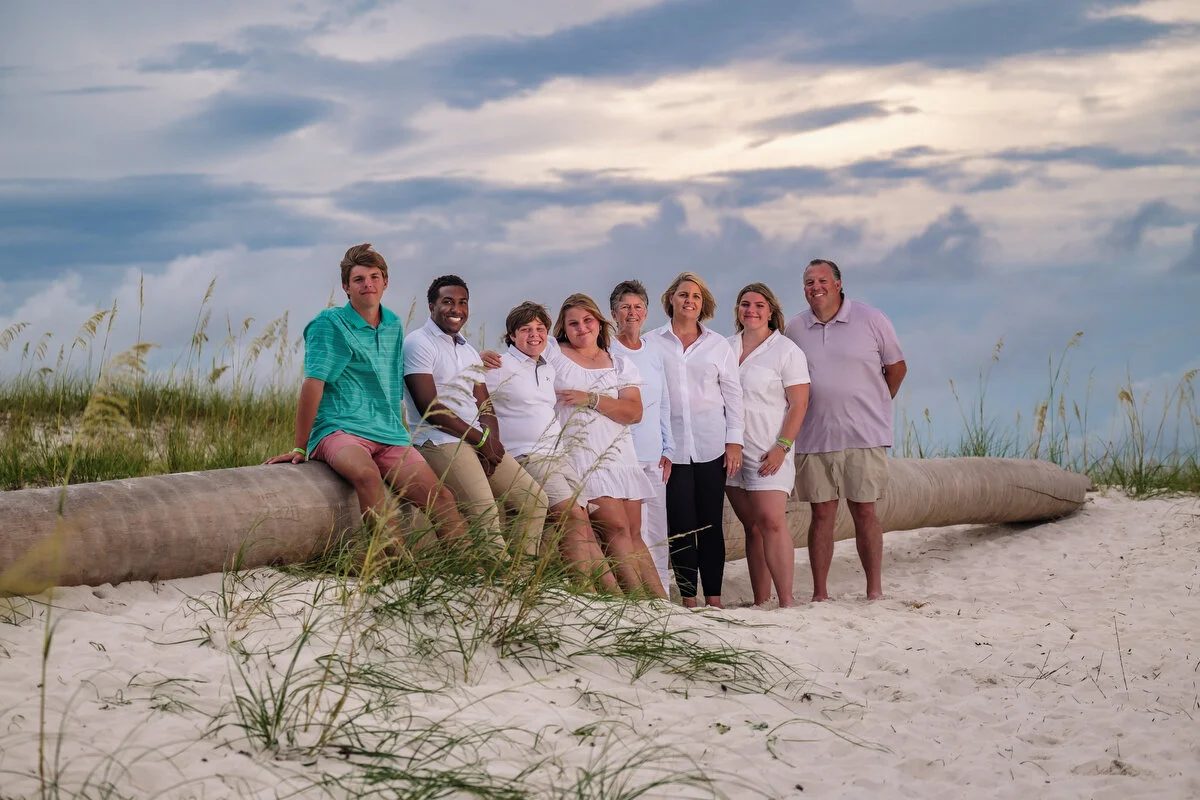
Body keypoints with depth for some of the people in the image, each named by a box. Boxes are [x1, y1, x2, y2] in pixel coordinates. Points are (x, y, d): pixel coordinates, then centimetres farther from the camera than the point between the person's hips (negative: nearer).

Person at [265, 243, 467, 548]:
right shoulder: (329, 324, -1)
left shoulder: (394, 326, 18)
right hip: (340, 431, -6)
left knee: (441, 497, -17)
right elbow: (313, 384, -8)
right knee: (367, 474, -39)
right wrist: (300, 448, -14)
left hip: (390, 437, 6)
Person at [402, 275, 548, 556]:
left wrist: (491, 438, -7)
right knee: (484, 510, -28)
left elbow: (485, 407, 17)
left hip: (478, 441, 8)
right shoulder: (418, 343, -3)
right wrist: (480, 439, -11)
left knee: (534, 498, -1)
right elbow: (429, 407, -12)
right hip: (439, 441, -8)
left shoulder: (469, 351, 22)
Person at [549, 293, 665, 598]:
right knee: (617, 529, -15)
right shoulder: (553, 357, 6)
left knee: (633, 533, 3)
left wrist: (591, 399, -10)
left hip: (619, 456, 4)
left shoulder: (620, 364, 13)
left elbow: (634, 412, 0)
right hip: (581, 455, -4)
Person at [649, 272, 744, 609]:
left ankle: (714, 599, 5)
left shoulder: (717, 345, 11)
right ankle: (688, 599, 1)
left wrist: (734, 441, 3)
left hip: (712, 446, 1)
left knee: (711, 524, 1)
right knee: (681, 525, -4)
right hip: (672, 447, -1)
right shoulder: (652, 344, 7)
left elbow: (733, 394, 11)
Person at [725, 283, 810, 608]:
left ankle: (786, 599, -16)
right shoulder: (726, 348, 13)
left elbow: (798, 404, -7)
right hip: (730, 451, 5)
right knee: (752, 526, 6)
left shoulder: (786, 351, -3)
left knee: (772, 523, -15)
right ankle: (760, 601, 7)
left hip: (769, 453, -5)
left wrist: (781, 447, -15)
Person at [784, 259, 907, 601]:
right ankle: (819, 594, 7)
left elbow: (896, 368, 9)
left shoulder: (871, 320, 0)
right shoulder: (795, 328, 7)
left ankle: (875, 592, 4)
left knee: (864, 512, -2)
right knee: (821, 513, 3)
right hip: (813, 439, 2)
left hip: (863, 436, -2)